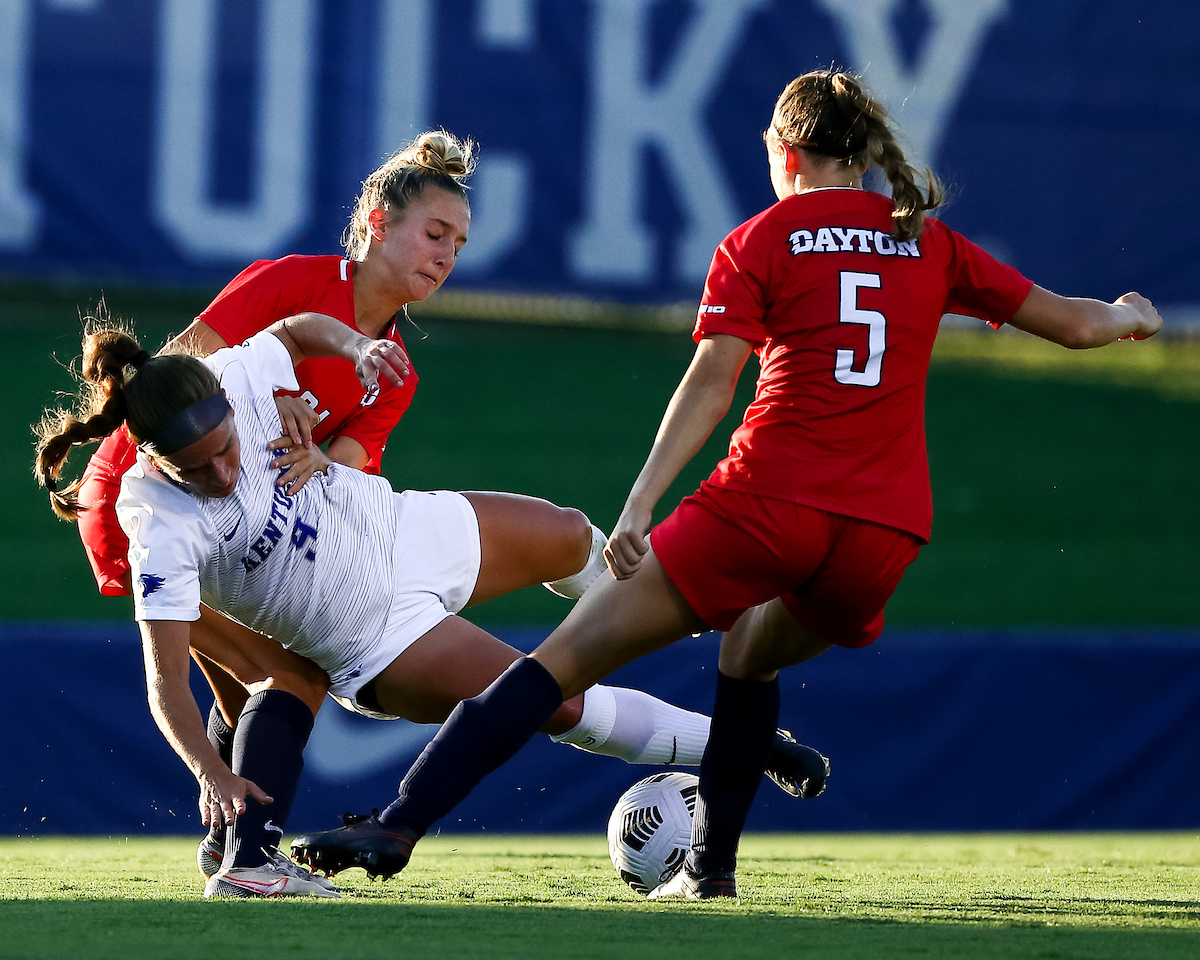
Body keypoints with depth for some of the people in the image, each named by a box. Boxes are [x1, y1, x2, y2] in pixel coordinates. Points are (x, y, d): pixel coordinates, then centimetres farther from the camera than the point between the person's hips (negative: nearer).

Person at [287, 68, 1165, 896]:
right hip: (886, 529, 4)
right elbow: (1073, 323, 22)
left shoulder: (762, 241, 8)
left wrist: (639, 507, -12)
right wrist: (1127, 316, 45)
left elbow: (709, 384, -5)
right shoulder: (928, 242, 17)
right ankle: (711, 866, 28)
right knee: (749, 654, 34)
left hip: (767, 501, -4)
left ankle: (400, 823, -14)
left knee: (567, 657, -3)